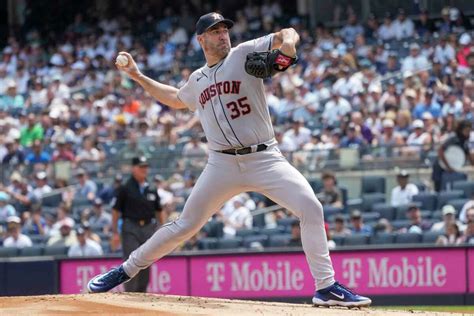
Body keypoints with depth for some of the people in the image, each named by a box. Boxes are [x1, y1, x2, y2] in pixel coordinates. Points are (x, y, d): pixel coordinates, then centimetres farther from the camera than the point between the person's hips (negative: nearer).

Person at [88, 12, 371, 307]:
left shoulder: (246, 54, 2)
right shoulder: (197, 81, 16)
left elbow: (288, 35, -8)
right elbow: (175, 99, 38)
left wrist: (287, 41, -32)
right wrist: (138, 76, 33)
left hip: (264, 159, -3)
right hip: (223, 164, 3)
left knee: (311, 208, -21)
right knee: (186, 225, 3)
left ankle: (326, 287, -15)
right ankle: (126, 270, 17)